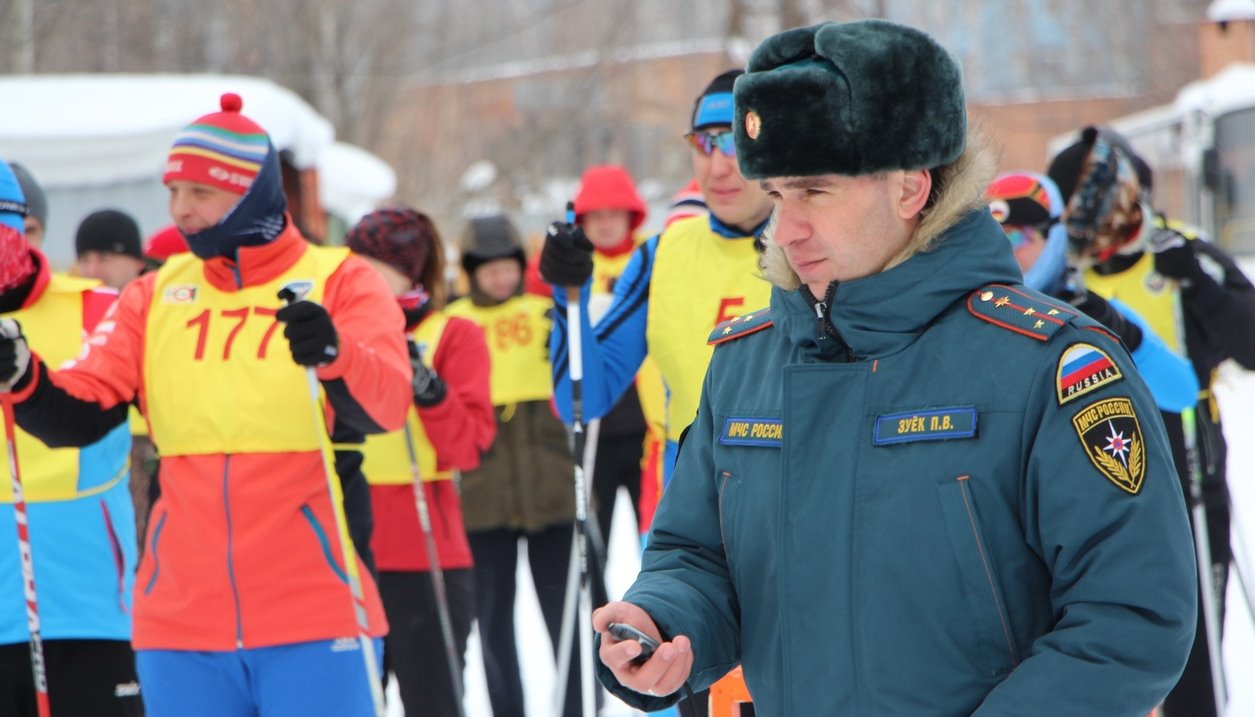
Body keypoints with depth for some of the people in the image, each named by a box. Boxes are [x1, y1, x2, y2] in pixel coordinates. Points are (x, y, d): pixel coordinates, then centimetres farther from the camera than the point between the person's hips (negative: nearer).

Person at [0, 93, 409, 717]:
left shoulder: (339, 283, 0)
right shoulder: (155, 297, 11)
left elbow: (383, 406, -15)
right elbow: (77, 414, 3)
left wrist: (332, 356, -36)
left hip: (312, 618, -4)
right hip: (182, 621, 4)